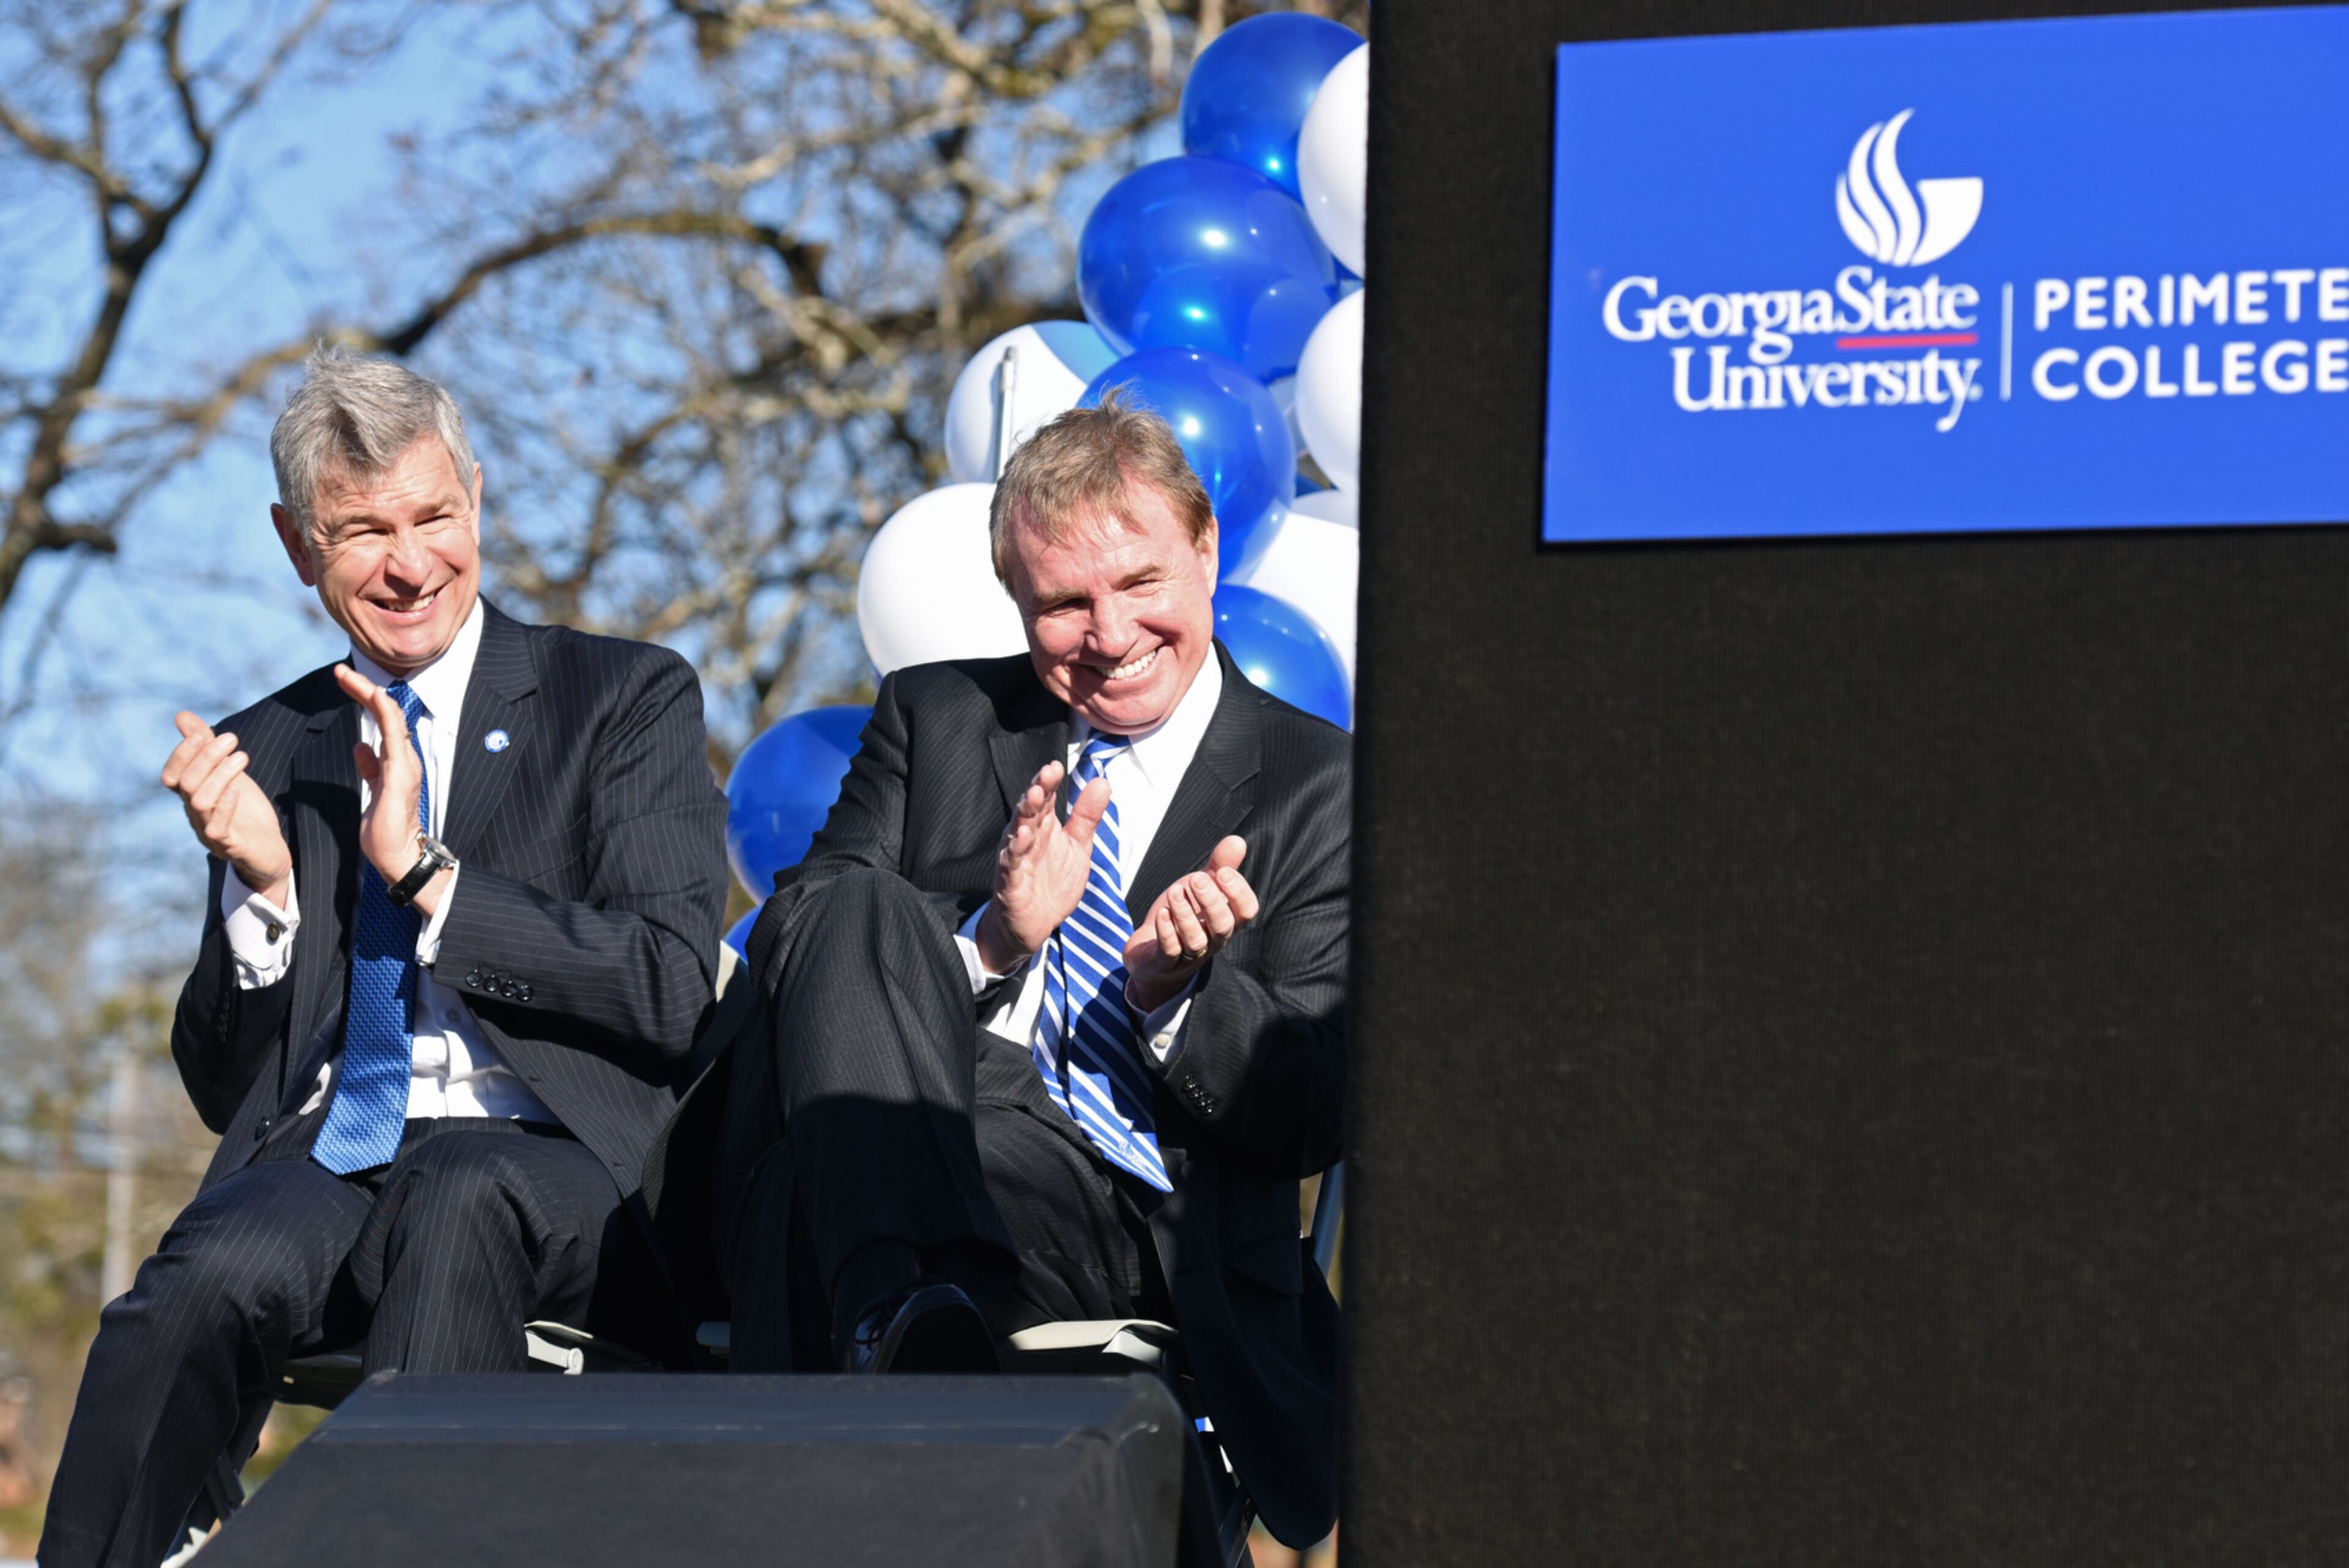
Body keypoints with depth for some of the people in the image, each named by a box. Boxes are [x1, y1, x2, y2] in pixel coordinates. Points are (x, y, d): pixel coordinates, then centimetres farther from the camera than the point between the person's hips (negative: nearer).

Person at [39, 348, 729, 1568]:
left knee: (459, 1194, -39)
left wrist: (425, 870, -10)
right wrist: (262, 883, -2)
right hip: (321, 1158, 2)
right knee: (216, 1270, -33)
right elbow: (225, 1088, 17)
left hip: (554, 1159, -2)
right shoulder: (264, 753, 19)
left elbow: (671, 991, -3)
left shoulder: (630, 700, 9)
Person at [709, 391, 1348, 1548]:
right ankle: (905, 1310, -47)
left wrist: (1173, 985, -13)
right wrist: (990, 940, -11)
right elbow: (788, 951, 7)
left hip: (1149, 1232, -4)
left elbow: (1313, 1123, 6)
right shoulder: (934, 721, 21)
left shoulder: (1319, 790, 13)